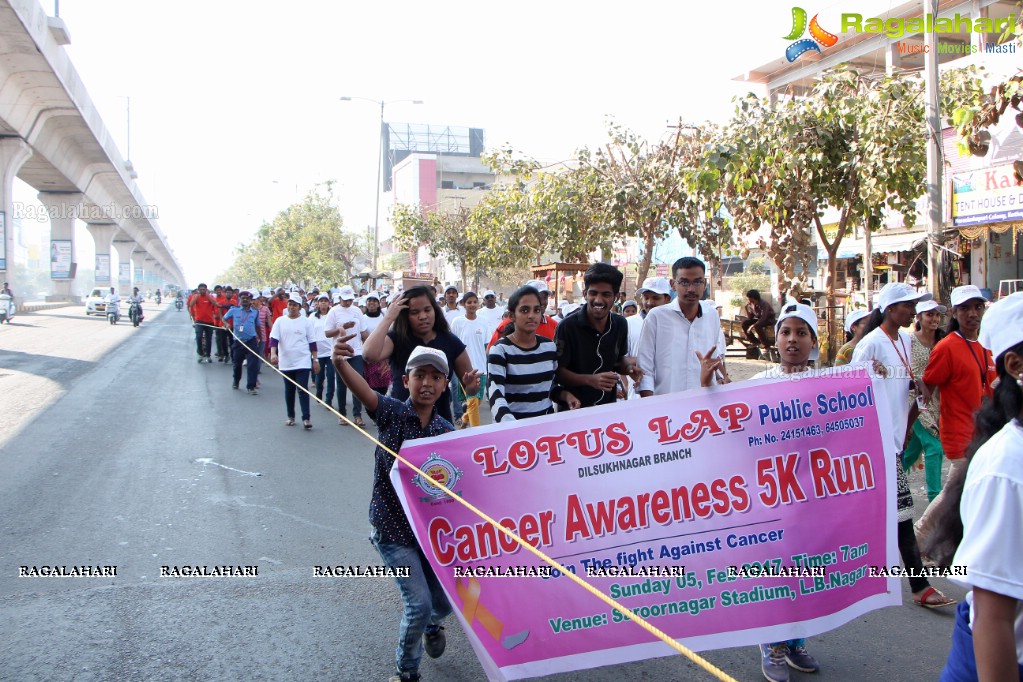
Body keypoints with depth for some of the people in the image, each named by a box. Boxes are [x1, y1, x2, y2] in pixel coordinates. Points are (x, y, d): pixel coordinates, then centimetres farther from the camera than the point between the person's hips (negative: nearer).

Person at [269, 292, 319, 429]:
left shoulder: (305, 322, 2)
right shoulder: (280, 321, 3)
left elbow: (312, 342, 4)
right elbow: (274, 339, -3)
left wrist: (315, 360, 2)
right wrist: (273, 353, -20)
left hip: (303, 362, -2)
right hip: (285, 363, 2)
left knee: (303, 390, -8)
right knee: (289, 390, 11)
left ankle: (306, 418, -6)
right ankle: (290, 417, 22)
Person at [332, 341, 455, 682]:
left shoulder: (447, 430, -1)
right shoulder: (393, 413, -12)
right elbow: (363, 390, -33)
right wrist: (340, 363, -52)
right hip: (392, 528, -4)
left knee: (445, 599, 12)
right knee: (418, 602, -10)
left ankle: (432, 624, 52)